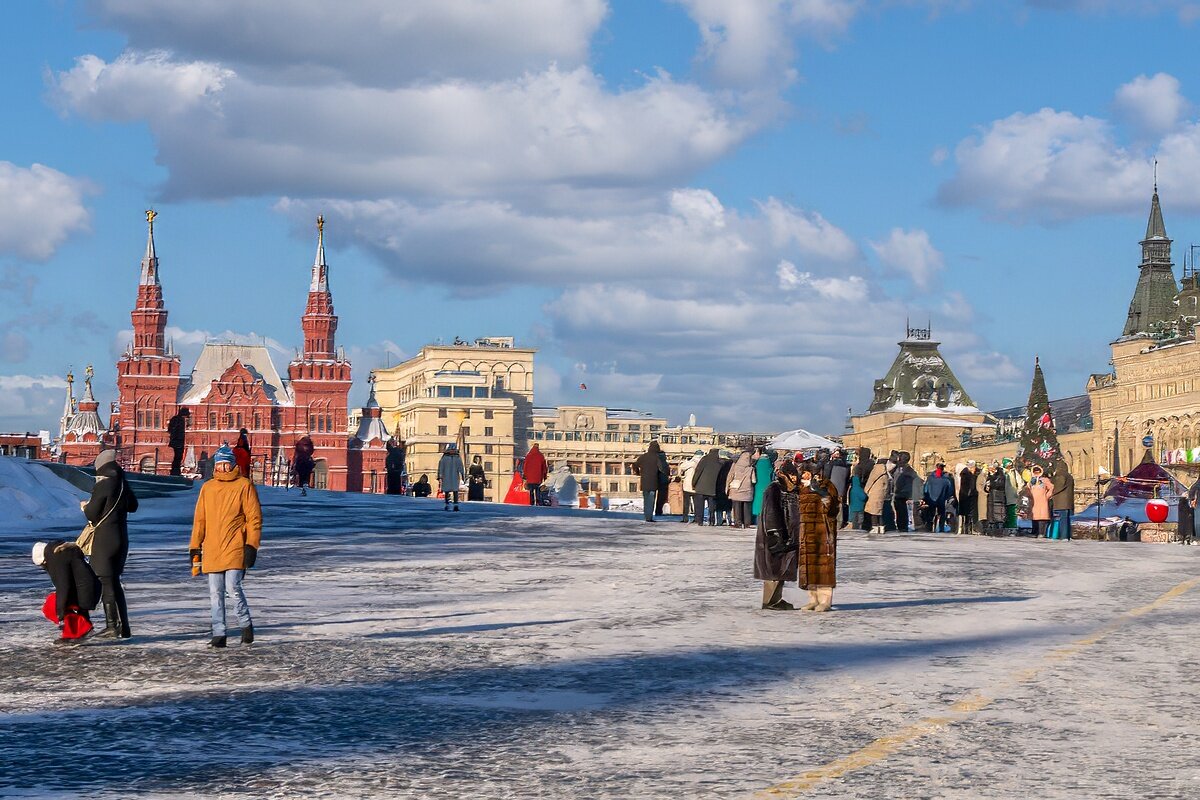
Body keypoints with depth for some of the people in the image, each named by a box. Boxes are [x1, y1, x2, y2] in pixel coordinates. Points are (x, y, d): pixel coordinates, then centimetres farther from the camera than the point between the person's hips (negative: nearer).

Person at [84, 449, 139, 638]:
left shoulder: (101, 486, -15)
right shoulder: (123, 484, 6)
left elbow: (92, 514, -12)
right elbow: (133, 506, 22)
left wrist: (86, 507, 8)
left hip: (104, 539, -7)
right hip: (121, 538, 7)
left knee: (107, 582, -2)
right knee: (114, 582, 14)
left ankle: (112, 625, -4)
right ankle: (123, 627, 14)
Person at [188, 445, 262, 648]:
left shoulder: (244, 485, 2)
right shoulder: (207, 488, 13)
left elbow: (254, 517, -1)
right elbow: (199, 519, 17)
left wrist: (252, 545, -9)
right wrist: (195, 546, 11)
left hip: (235, 548, -4)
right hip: (212, 549, 4)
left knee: (232, 587, -14)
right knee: (215, 593, 3)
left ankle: (246, 624, 8)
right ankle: (218, 634, 8)